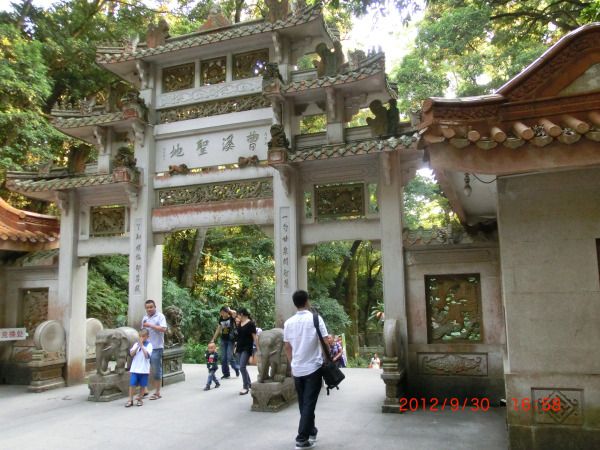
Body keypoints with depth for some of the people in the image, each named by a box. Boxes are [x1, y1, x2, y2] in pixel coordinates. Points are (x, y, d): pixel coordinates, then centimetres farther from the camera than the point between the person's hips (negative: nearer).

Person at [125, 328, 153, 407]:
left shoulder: (149, 345, -3)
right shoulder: (136, 344, 7)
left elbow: (147, 355, -16)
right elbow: (131, 354, -3)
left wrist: (142, 345, -16)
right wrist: (138, 346, -12)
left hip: (144, 369, -2)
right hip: (134, 368, 2)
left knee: (142, 385, 7)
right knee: (132, 384, -1)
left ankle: (139, 399, 20)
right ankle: (130, 400, 6)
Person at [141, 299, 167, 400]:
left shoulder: (160, 316, -5)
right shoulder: (145, 318, 15)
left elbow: (163, 328, -19)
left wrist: (150, 325, -19)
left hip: (156, 347, -6)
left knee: (156, 370, 1)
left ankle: (157, 393, 9)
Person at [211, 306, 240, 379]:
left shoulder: (231, 318, -8)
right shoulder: (221, 319, 7)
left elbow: (234, 312, -31)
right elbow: (218, 330, 15)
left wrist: (229, 310, -11)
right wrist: (213, 339, 15)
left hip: (230, 340, -5)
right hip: (223, 340, 5)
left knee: (230, 357, -9)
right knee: (223, 358, 5)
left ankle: (237, 369, 15)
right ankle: (226, 373, 16)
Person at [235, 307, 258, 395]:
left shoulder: (251, 324, -11)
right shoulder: (240, 323, 9)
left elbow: (254, 337, -13)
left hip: (247, 348, -8)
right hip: (239, 348, 8)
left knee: (242, 367, -13)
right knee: (243, 367, 13)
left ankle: (246, 387, -2)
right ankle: (249, 383, 29)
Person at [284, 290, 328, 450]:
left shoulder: (288, 322, 2)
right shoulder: (315, 319, -9)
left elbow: (287, 347, 9)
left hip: (297, 368, 4)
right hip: (313, 367, -4)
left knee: (303, 403, 17)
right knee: (309, 403, 0)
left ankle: (311, 431, 31)